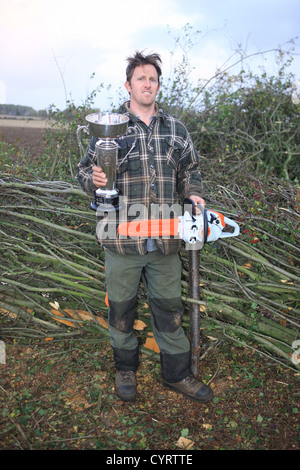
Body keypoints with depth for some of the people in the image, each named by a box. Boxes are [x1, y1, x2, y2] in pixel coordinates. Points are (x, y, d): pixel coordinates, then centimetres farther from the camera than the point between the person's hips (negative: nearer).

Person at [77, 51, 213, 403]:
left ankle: (177, 374, 30)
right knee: (120, 307, 13)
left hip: (165, 241, 2)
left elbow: (189, 169, 20)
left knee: (169, 307, 12)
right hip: (122, 241, -1)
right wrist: (94, 180, -18)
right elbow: (85, 168, 5)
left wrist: (192, 193, 1)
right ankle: (125, 368, 36)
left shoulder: (176, 129, 11)